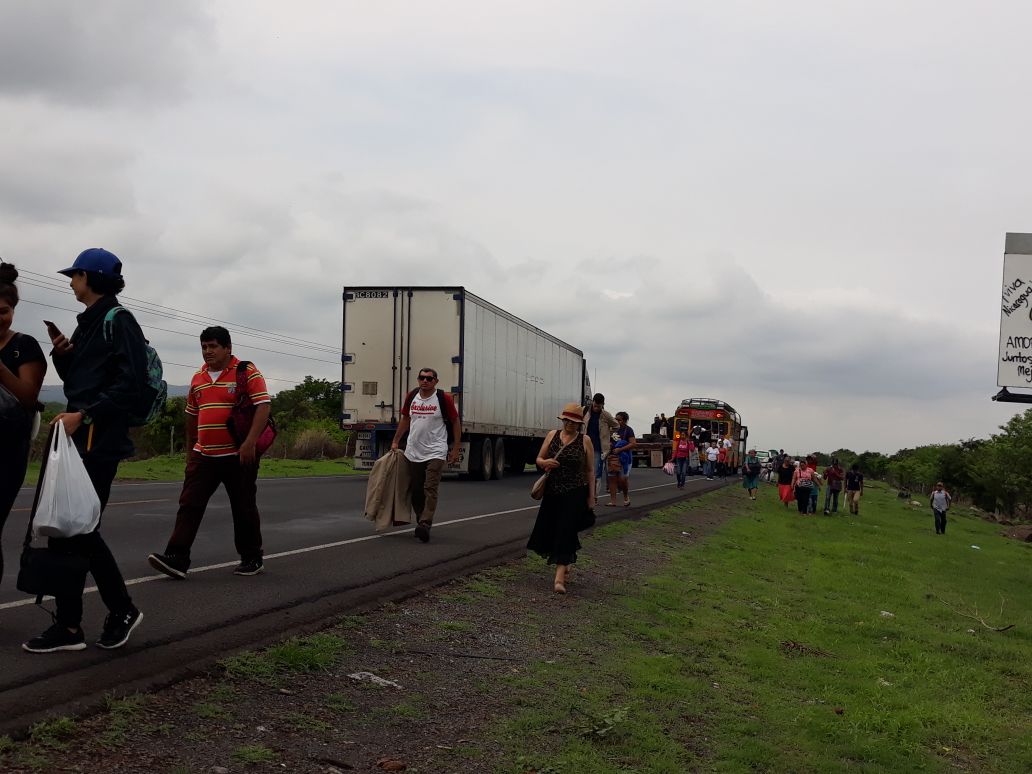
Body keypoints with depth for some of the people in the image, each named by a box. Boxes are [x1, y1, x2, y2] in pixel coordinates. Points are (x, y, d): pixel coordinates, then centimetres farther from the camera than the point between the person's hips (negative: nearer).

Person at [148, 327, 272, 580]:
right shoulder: (198, 378, 13)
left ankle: (252, 559, 19)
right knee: (189, 505, -4)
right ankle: (176, 559, -8)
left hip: (238, 455, -5)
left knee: (244, 509, 5)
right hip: (203, 455, 6)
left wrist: (250, 441, -25)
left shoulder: (247, 372, -7)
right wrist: (190, 449, 23)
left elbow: (264, 406, -15)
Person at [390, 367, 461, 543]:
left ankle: (425, 524, -22)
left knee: (430, 490, -14)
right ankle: (421, 521, 22)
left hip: (435, 453, -5)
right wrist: (395, 441, 18)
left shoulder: (444, 398, -5)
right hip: (413, 452, 5)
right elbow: (405, 420, 21)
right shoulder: (411, 397, 8)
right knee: (415, 491, 9)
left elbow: (455, 423, 0)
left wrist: (455, 449, -3)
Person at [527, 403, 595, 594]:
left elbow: (590, 470, 2)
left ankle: (560, 577, -13)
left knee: (566, 531, -10)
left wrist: (591, 496, 0)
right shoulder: (552, 435, 7)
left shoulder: (585, 441, -1)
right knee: (548, 530, 6)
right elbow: (538, 459, 12)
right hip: (553, 491, 4)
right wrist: (545, 462, -12)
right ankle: (563, 563, 33)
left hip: (575, 494, -4)